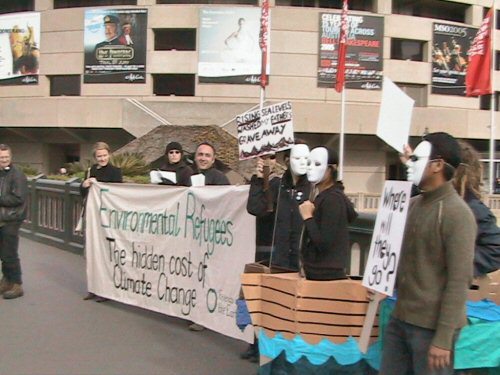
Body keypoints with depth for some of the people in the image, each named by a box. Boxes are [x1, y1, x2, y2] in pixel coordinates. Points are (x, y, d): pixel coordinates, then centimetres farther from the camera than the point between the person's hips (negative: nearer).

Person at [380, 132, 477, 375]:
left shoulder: (457, 214, -15)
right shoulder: (413, 204, 9)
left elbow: (459, 281, -18)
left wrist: (443, 338, -19)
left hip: (432, 325, -7)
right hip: (400, 318, 7)